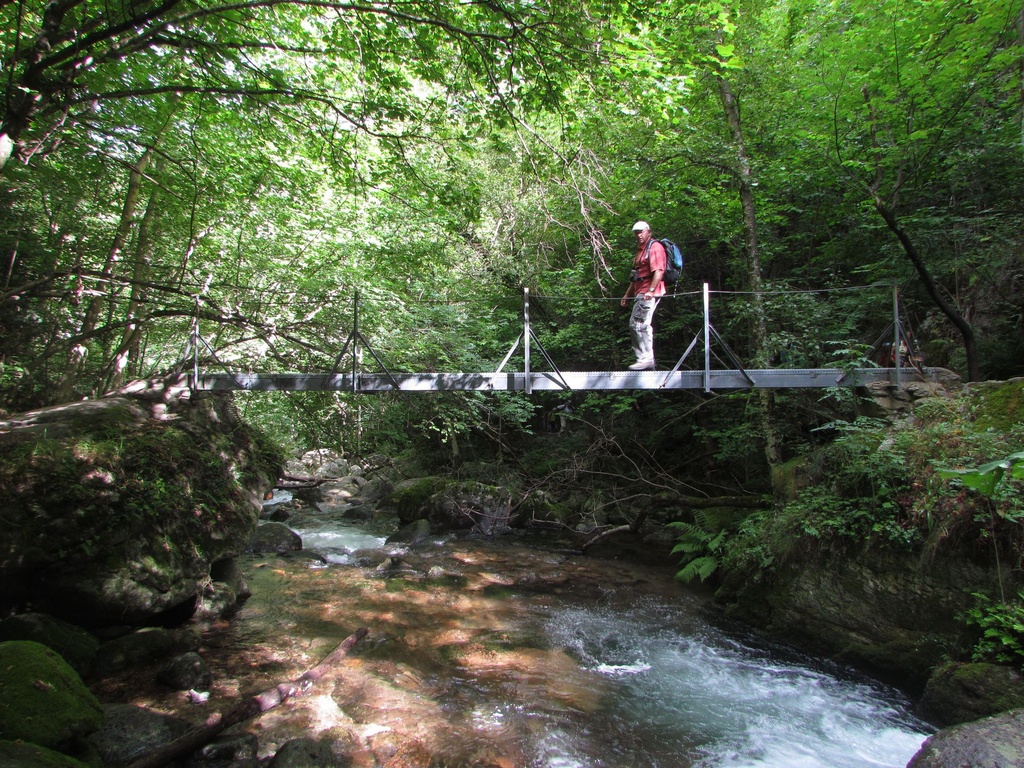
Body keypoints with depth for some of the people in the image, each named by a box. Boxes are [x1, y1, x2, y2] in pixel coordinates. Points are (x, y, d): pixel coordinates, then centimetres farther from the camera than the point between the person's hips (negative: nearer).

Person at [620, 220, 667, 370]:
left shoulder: (655, 247, -7)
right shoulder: (641, 250, 25)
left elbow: (658, 271, -20)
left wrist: (651, 291, -30)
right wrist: (627, 294, 27)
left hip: (649, 293, -11)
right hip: (640, 293, 11)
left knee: (639, 324, -15)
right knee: (635, 325, 10)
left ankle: (646, 359, -14)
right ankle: (647, 360, 15)